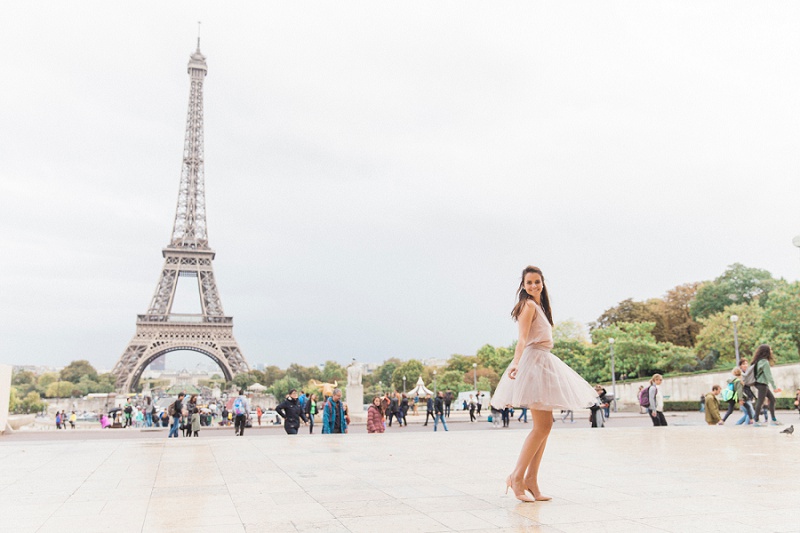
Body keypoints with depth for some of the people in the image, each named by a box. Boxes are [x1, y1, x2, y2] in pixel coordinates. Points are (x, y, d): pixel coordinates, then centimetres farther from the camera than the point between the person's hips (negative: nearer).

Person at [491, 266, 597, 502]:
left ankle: (531, 480, 11)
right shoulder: (528, 305, -9)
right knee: (542, 426, -12)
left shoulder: (539, 306, 19)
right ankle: (517, 476, -7)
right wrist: (515, 363, -36)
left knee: (545, 425, 8)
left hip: (544, 363, 10)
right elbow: (522, 338, -22)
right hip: (533, 362, -10)